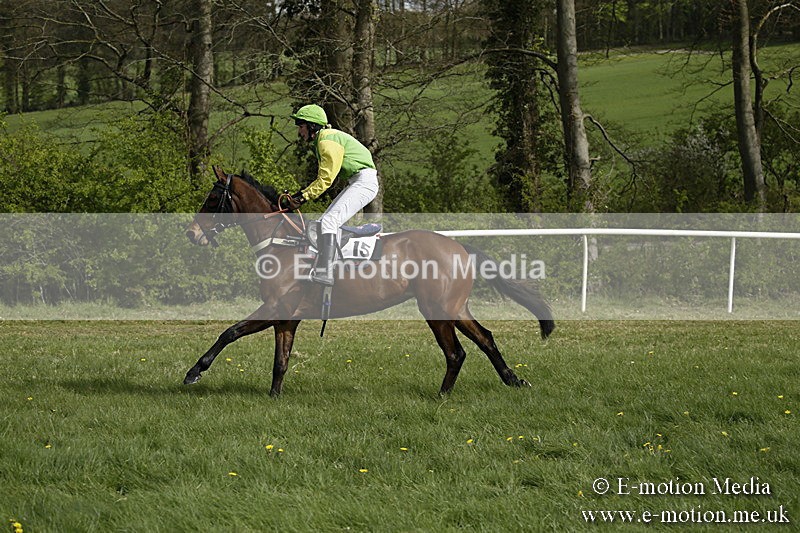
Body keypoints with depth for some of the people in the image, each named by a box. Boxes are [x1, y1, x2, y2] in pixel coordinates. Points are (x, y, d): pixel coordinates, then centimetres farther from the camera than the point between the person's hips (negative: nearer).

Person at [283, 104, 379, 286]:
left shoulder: (328, 140, -14)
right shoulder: (321, 142, 19)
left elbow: (326, 179, -18)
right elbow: (322, 178, 22)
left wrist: (303, 197, -14)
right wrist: (300, 194, 11)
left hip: (364, 181, -11)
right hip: (355, 183, 11)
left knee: (329, 221, -21)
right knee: (325, 222, 9)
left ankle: (325, 272, -27)